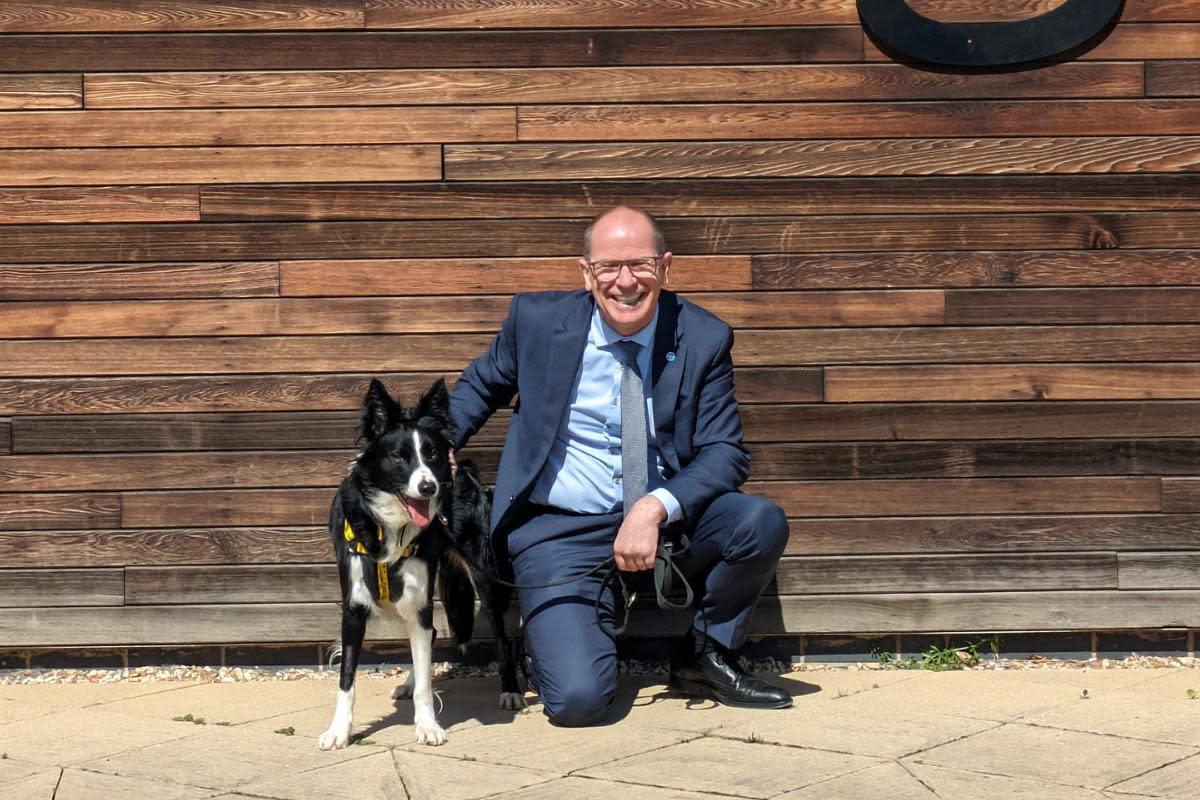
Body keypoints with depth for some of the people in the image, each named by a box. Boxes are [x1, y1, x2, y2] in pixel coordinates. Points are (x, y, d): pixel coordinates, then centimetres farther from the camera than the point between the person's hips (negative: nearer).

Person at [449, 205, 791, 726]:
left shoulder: (703, 339, -4)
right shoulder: (537, 319, -4)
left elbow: (725, 453, -7)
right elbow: (481, 386, 15)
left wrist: (656, 508, -25)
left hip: (667, 520, 3)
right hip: (562, 533, -2)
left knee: (762, 523, -26)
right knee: (578, 700, -23)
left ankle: (704, 657, 2)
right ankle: (550, 644, 16)